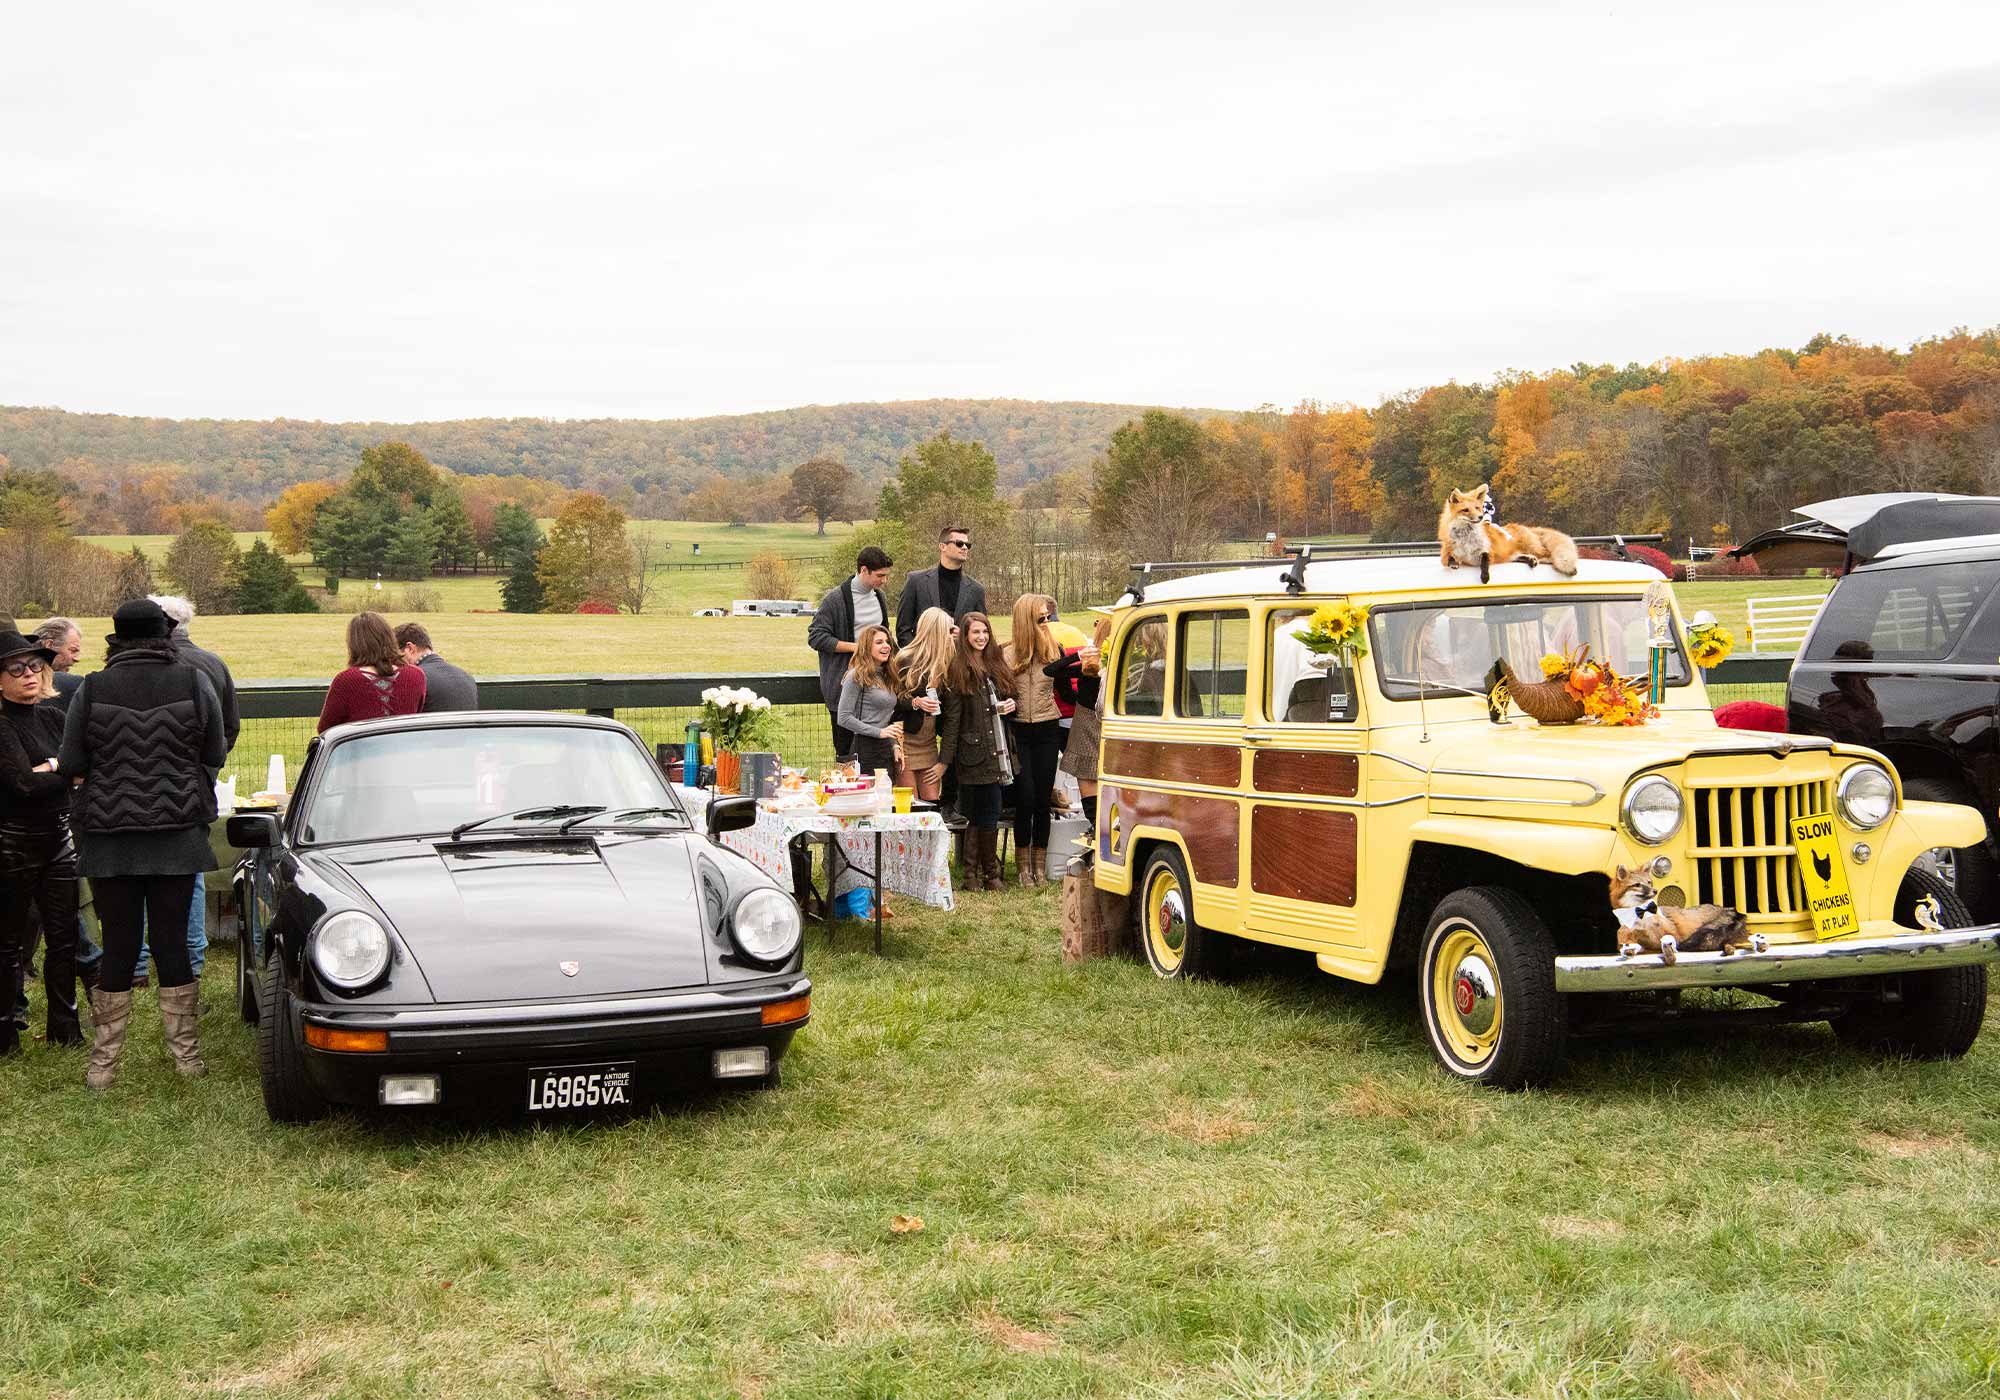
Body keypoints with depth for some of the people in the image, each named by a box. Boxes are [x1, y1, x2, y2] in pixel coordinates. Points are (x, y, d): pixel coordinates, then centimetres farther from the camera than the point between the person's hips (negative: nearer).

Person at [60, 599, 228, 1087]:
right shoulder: (195, 684, -4)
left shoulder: (91, 690, -4)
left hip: (109, 837, 0)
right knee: (171, 940, 8)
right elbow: (216, 757, 3)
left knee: (119, 946, 6)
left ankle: (104, 1063, 11)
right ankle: (186, 1054, 15)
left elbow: (71, 765, 0)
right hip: (178, 835, 0)